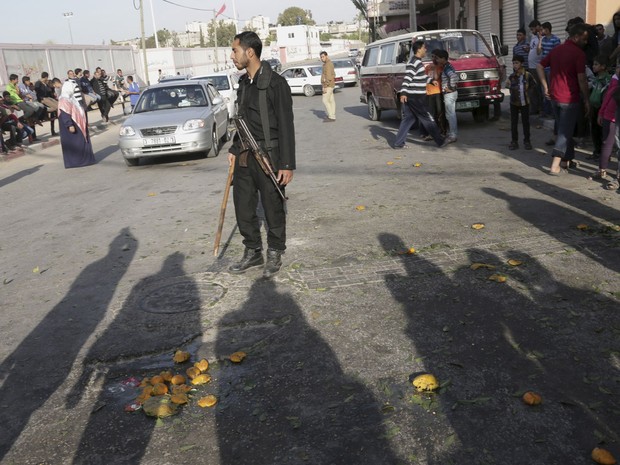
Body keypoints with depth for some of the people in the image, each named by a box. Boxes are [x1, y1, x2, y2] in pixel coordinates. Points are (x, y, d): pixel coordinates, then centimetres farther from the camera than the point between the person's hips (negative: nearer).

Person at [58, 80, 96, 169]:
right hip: (72, 127, -10)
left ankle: (83, 160, 18)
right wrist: (70, 125, -29)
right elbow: (64, 115, -23)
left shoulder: (72, 98, 16)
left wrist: (85, 122, 23)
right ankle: (74, 161, -1)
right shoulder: (64, 100, -15)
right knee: (73, 144, -5)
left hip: (79, 125, 10)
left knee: (81, 143, 12)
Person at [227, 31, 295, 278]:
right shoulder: (243, 83, 10)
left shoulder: (275, 83, -13)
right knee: (243, 206, 12)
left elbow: (286, 126, -14)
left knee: (273, 208, 5)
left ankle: (275, 254, 23)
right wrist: (235, 149, 19)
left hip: (268, 156, -7)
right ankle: (252, 252, 28)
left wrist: (287, 164, -16)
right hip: (244, 157, 7)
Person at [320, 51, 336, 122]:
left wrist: (325, 87, -25)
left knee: (325, 100, -11)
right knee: (331, 100, 10)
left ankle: (331, 117, -11)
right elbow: (333, 74, 24)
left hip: (328, 85, -11)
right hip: (330, 85, 11)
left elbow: (328, 77, -24)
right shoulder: (329, 63, 16)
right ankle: (332, 116, 13)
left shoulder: (328, 64, -17)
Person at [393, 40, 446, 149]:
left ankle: (398, 143, 7)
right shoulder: (414, 62, -15)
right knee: (428, 118, 0)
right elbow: (407, 78, -24)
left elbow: (422, 76, 30)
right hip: (415, 97, -10)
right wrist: (403, 93, -32)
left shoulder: (417, 61, 16)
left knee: (408, 119, 10)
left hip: (410, 97, 10)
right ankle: (440, 141, 11)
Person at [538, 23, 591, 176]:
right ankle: (555, 165, -5)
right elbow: (581, 79, -15)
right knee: (565, 131, 0)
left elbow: (540, 66, 11)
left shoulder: (556, 50, 9)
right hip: (569, 98, -7)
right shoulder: (578, 53, -13)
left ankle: (567, 160, 26)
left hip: (554, 96, 7)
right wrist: (587, 100, -7)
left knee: (563, 129, 19)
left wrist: (545, 87, 11)